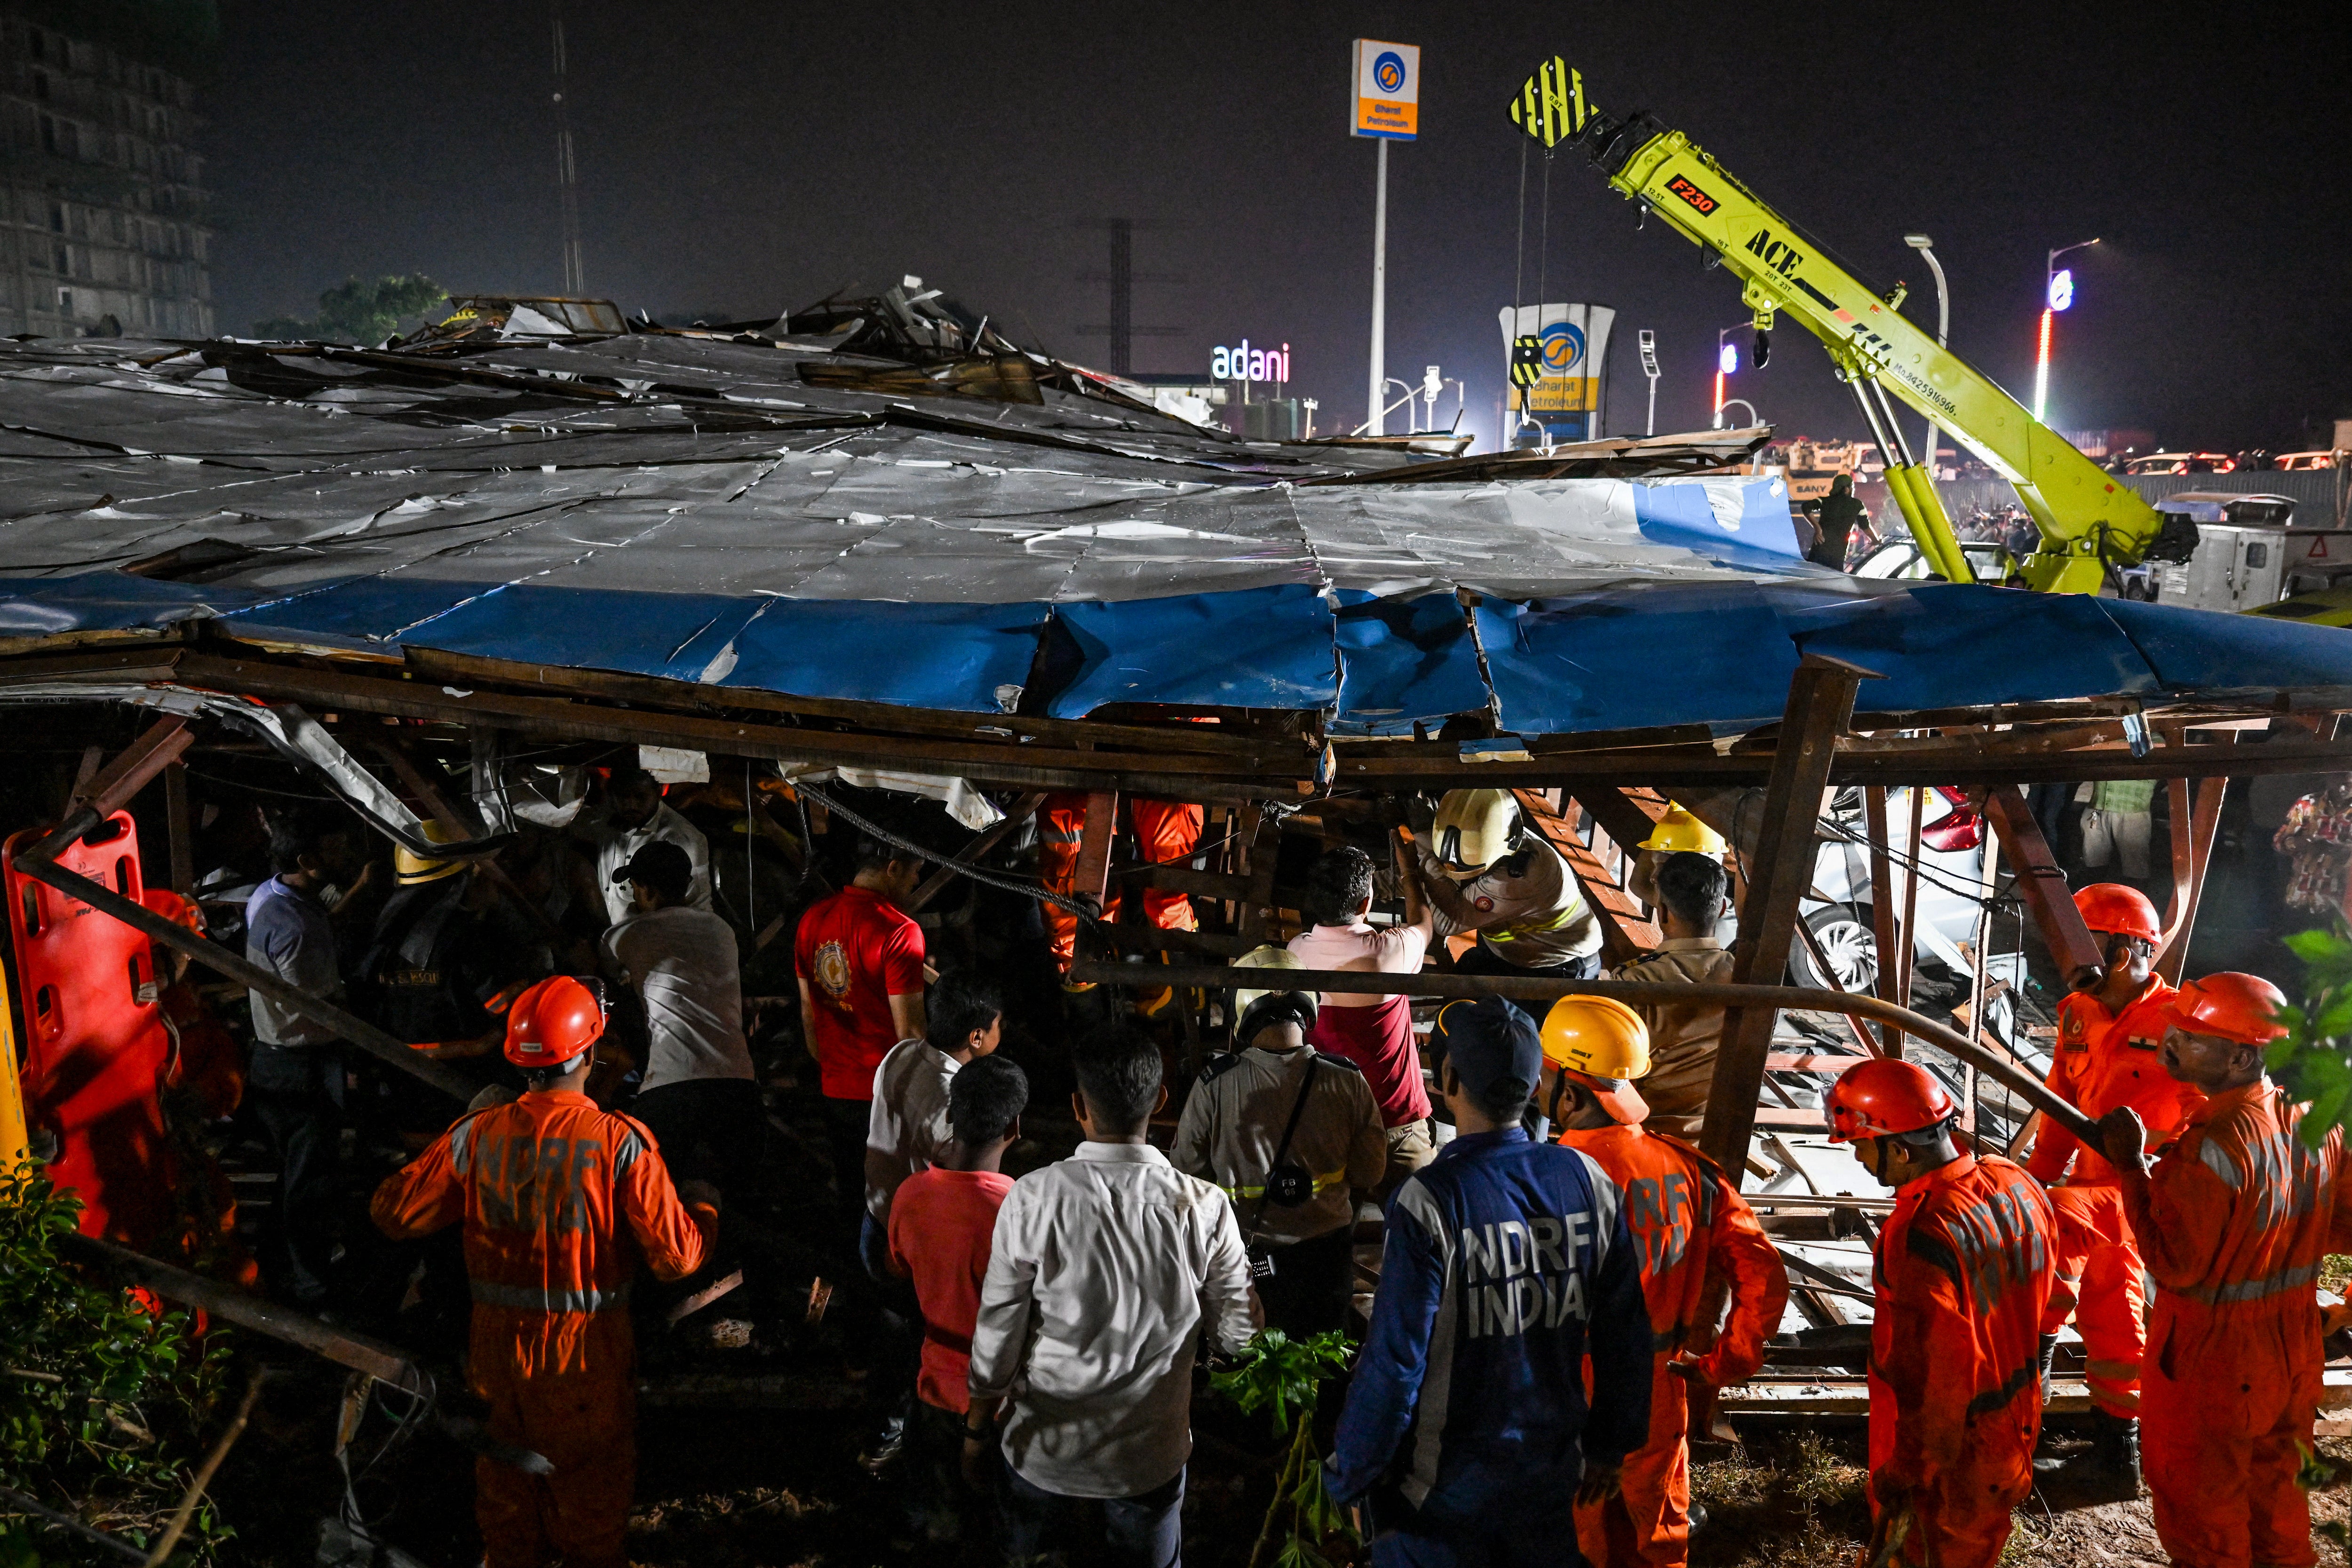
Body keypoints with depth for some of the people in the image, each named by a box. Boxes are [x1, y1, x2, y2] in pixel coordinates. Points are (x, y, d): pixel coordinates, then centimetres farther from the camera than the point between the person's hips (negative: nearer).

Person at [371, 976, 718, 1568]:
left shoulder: (477, 1137, -8)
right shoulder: (620, 1142, -19)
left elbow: (394, 1213, 0)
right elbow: (675, 1256, -18)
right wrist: (704, 1206, 2)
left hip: (497, 1348, 4)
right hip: (586, 1354, -3)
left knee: (505, 1496, 25)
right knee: (591, 1500, 17)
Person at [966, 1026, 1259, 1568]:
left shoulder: (1032, 1199, -22)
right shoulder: (1203, 1208, -19)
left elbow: (998, 1335, -12)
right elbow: (1237, 1331, -6)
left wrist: (976, 1428, 3)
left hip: (1044, 1452, 0)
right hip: (1150, 1457, 1)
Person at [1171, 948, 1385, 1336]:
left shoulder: (1214, 1086, -21)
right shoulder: (1348, 1082, -17)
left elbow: (1186, 1174, -9)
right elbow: (1370, 1174, -6)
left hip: (1248, 1255, -1)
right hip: (1327, 1253, 1)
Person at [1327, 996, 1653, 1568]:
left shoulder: (1430, 1202, -24)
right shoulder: (1589, 1182, -9)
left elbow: (1395, 1360, -21)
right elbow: (1625, 1332, 0)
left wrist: (1349, 1474, -7)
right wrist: (1610, 1445, 14)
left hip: (1445, 1484, -4)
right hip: (1552, 1475, 4)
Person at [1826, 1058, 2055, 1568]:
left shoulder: (1921, 1238, -34)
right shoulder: (2016, 1183, -9)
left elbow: (1933, 1378, -28)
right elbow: (2044, 1298, 7)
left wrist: (1902, 1479, -17)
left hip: (1948, 1449, -7)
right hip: (2014, 1425, 7)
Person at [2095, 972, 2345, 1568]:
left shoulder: (2209, 1148, -32)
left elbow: (2174, 1267, -24)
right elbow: (2338, 1228, 3)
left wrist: (2131, 1168, -21)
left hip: (2211, 1358, -7)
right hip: (2292, 1345, 7)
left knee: (2199, 1496, 16)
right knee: (2273, 1478, 28)